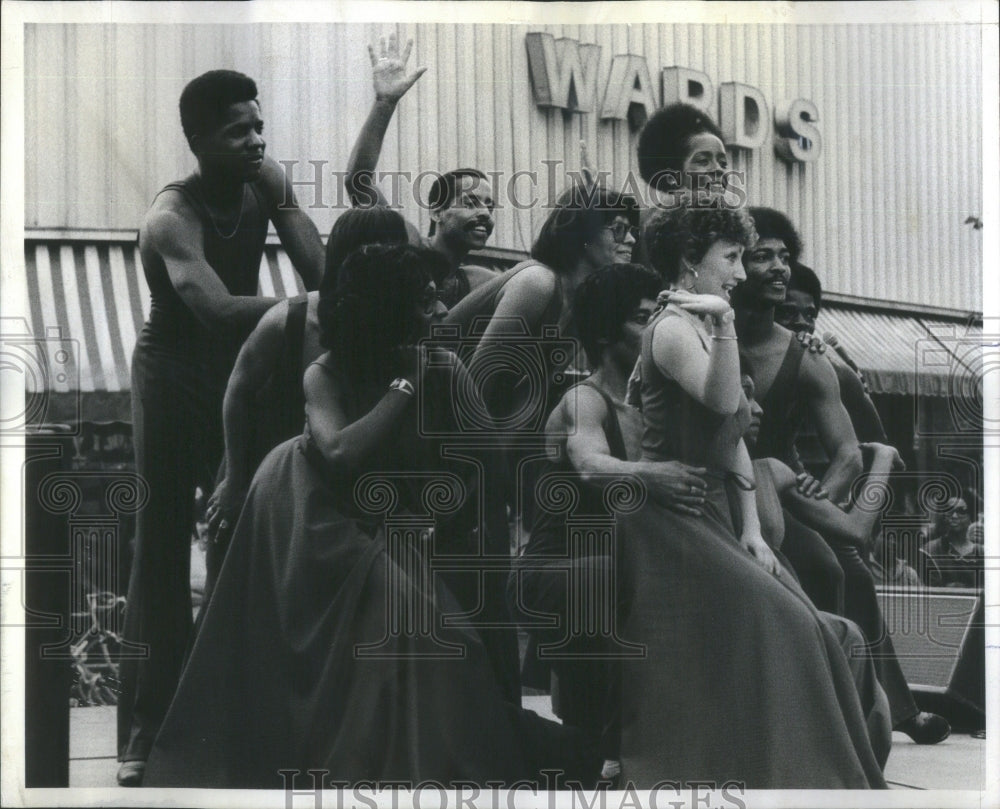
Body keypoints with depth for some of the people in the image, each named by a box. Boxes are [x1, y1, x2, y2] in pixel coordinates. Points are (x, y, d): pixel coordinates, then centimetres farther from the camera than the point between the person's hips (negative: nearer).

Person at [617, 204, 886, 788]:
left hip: (714, 515, 9)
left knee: (791, 625, 3)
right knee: (770, 627, -12)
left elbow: (735, 441, 13)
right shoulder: (673, 331, -12)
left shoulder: (705, 332, 15)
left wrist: (752, 531, 7)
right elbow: (723, 400, -30)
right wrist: (725, 323, -39)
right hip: (671, 518, -9)